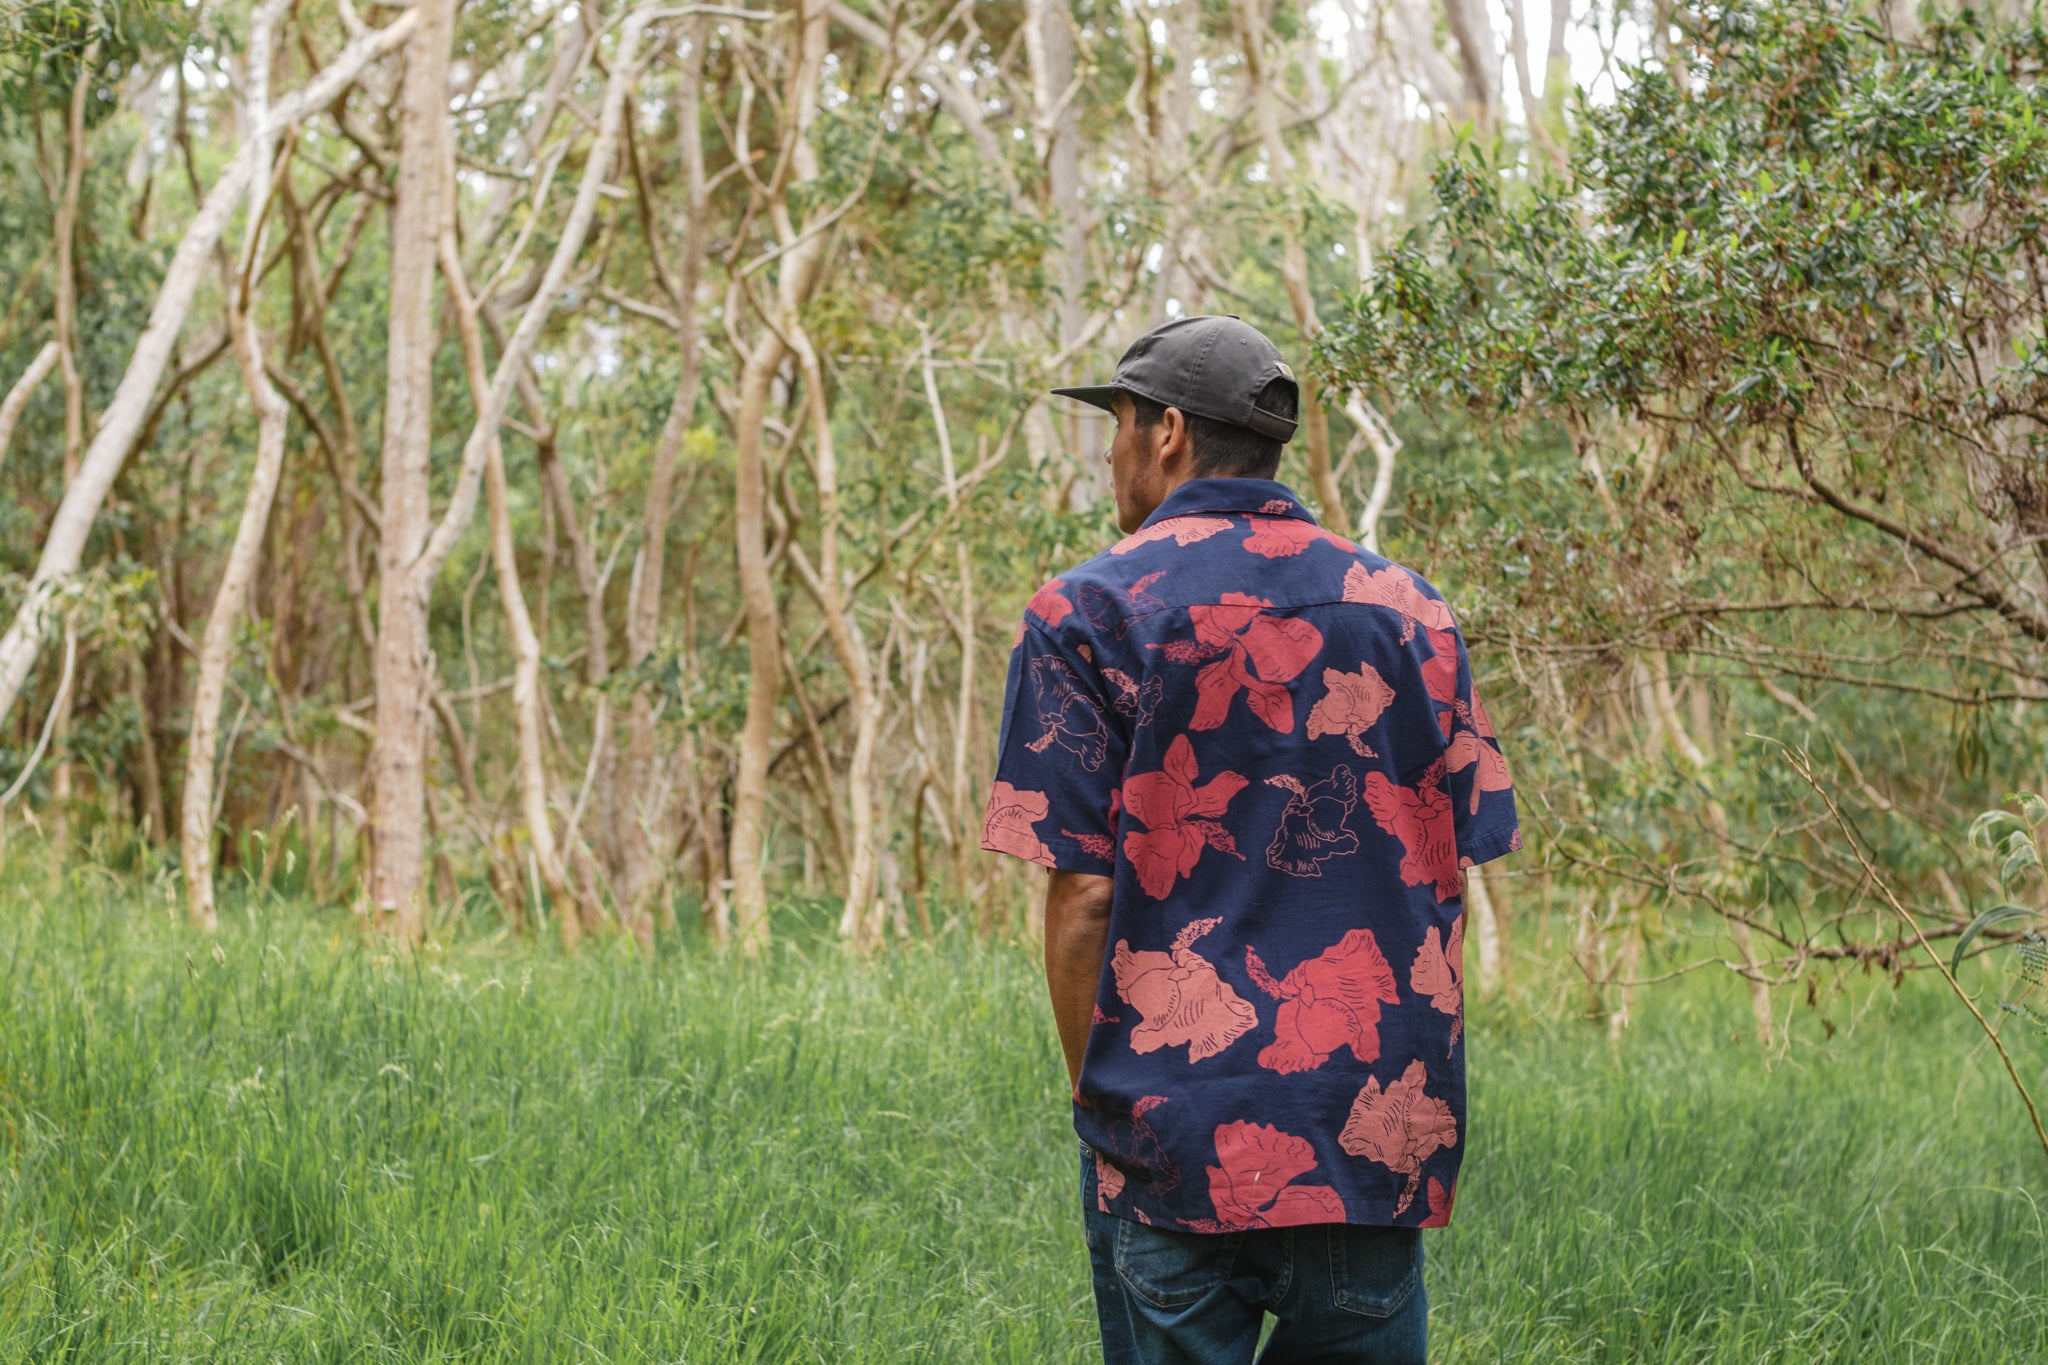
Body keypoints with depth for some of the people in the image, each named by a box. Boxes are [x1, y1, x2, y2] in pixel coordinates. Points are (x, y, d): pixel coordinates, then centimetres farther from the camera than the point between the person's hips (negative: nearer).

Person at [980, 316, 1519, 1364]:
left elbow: (1082, 891, -9)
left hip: (1178, 1141, -3)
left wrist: (1096, 1097, 1)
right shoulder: (1411, 612, 8)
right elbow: (1453, 877, 7)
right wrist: (1409, 1074, 14)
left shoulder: (1089, 613, -3)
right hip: (1381, 1139, 3)